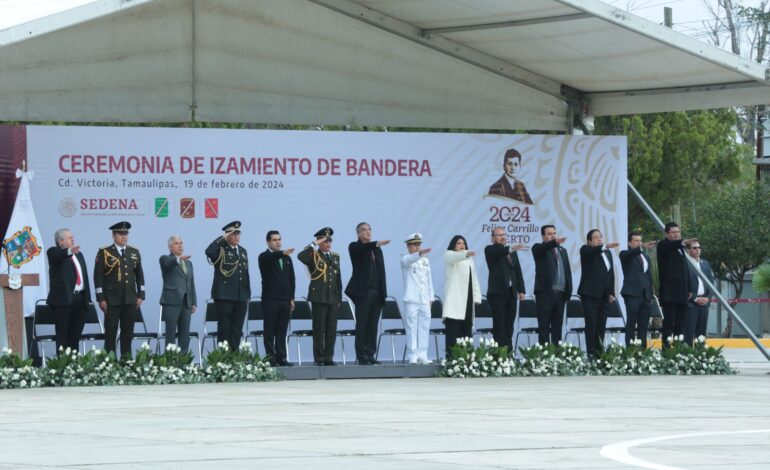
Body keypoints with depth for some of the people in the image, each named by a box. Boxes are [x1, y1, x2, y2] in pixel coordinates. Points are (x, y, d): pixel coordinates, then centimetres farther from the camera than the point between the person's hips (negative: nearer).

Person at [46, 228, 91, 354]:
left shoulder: (78, 254, 20)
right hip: (64, 299, -6)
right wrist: (69, 251, -48)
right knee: (62, 334, -5)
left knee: (76, 334, 6)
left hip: (80, 299, 6)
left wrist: (87, 297, 16)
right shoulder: (54, 252, -1)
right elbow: (59, 255, -26)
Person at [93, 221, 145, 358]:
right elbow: (98, 277, -4)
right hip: (112, 300, -4)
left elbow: (140, 276, 16)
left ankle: (126, 357, 11)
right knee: (111, 331, -2)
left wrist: (140, 295, 8)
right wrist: (101, 299, -9)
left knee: (128, 331, 5)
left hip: (130, 300, 4)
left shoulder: (134, 253, 13)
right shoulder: (104, 253, -1)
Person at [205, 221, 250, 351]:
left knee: (237, 331, 6)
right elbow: (209, 252, -26)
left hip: (241, 297, 6)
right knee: (224, 329, -3)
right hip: (224, 296, -6)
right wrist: (222, 239, -17)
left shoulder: (243, 251, 18)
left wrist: (248, 295, 17)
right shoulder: (221, 250, -2)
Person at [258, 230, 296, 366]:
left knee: (282, 331, 5)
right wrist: (282, 253, -45)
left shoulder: (287, 258, 17)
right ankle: (271, 358, -3)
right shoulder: (265, 257, -1)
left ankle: (281, 357, 7)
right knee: (270, 331, -3)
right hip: (270, 299, -5)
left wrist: (291, 298, 10)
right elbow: (271, 258, -26)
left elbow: (292, 279, 17)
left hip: (285, 299, 5)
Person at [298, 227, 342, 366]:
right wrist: (314, 245, -19)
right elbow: (301, 256, -23)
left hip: (333, 298, 5)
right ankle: (319, 358, 0)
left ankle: (328, 357, 8)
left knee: (331, 330, 3)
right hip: (319, 297, -5)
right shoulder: (313, 256, 0)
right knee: (319, 329, -3)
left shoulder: (335, 257, 17)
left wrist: (339, 298, 14)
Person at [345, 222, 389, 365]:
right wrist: (377, 243, -39)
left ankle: (370, 355, 6)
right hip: (363, 291, -6)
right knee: (362, 325, -5)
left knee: (373, 325, 3)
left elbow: (381, 271, 18)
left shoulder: (376, 249, 19)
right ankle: (362, 357, -4)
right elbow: (362, 248, -23)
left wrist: (383, 292, 11)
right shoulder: (355, 247, 2)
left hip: (377, 291, 6)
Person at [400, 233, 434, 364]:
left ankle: (422, 355, 8)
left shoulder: (426, 261, 16)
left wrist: (431, 297, 13)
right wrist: (420, 254, -45)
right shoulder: (406, 260, 0)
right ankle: (412, 357, -4)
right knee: (412, 329, -6)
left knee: (424, 328, 4)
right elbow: (409, 260, -26)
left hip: (424, 300, 5)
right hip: (411, 300, -5)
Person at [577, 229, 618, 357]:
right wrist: (606, 246, -42)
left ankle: (599, 352, 4)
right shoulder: (586, 250, -1)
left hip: (604, 295, 6)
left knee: (601, 326, 3)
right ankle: (591, 353, -9)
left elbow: (611, 273, 19)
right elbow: (594, 251, -25)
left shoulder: (608, 253, 19)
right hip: (590, 294, -6)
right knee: (591, 325, -8)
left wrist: (611, 293, 11)